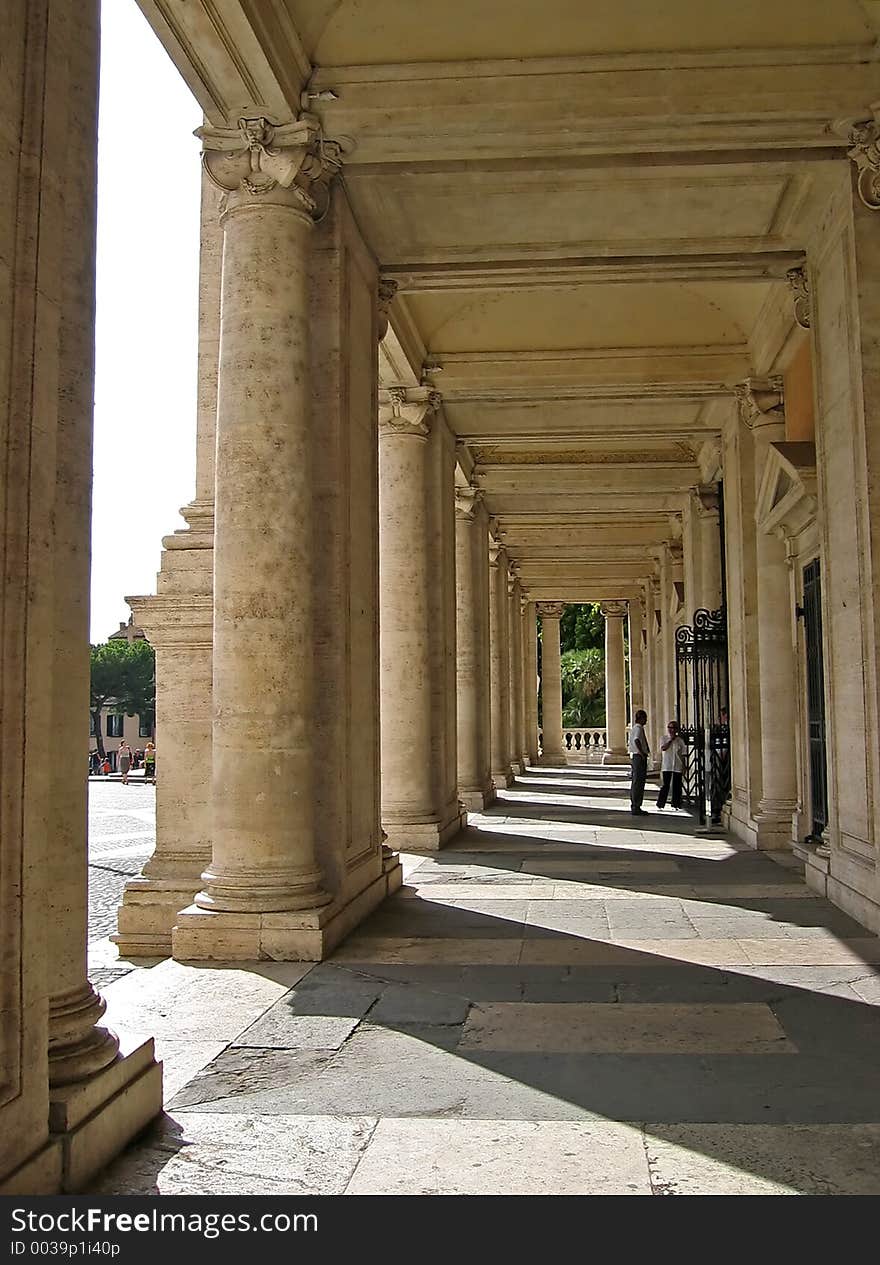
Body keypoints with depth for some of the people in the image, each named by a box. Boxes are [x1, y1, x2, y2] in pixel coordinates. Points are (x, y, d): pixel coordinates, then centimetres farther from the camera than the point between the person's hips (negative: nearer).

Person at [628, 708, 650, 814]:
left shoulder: (633, 728, 17)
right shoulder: (639, 728, -13)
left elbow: (629, 743, 27)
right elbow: (637, 740, -31)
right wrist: (642, 753, -26)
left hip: (634, 757, 10)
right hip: (640, 757, -10)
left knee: (634, 782, 14)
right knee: (638, 782, -8)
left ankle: (634, 806, 21)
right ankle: (636, 808, -8)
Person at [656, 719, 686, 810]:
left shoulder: (680, 740, 7)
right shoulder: (664, 739, 6)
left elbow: (683, 755, 9)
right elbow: (663, 748, -13)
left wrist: (683, 767, 5)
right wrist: (671, 740, -11)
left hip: (677, 767, 1)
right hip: (666, 766, -1)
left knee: (677, 786, 3)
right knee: (666, 785, -6)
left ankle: (676, 804, 12)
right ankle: (660, 804, -1)